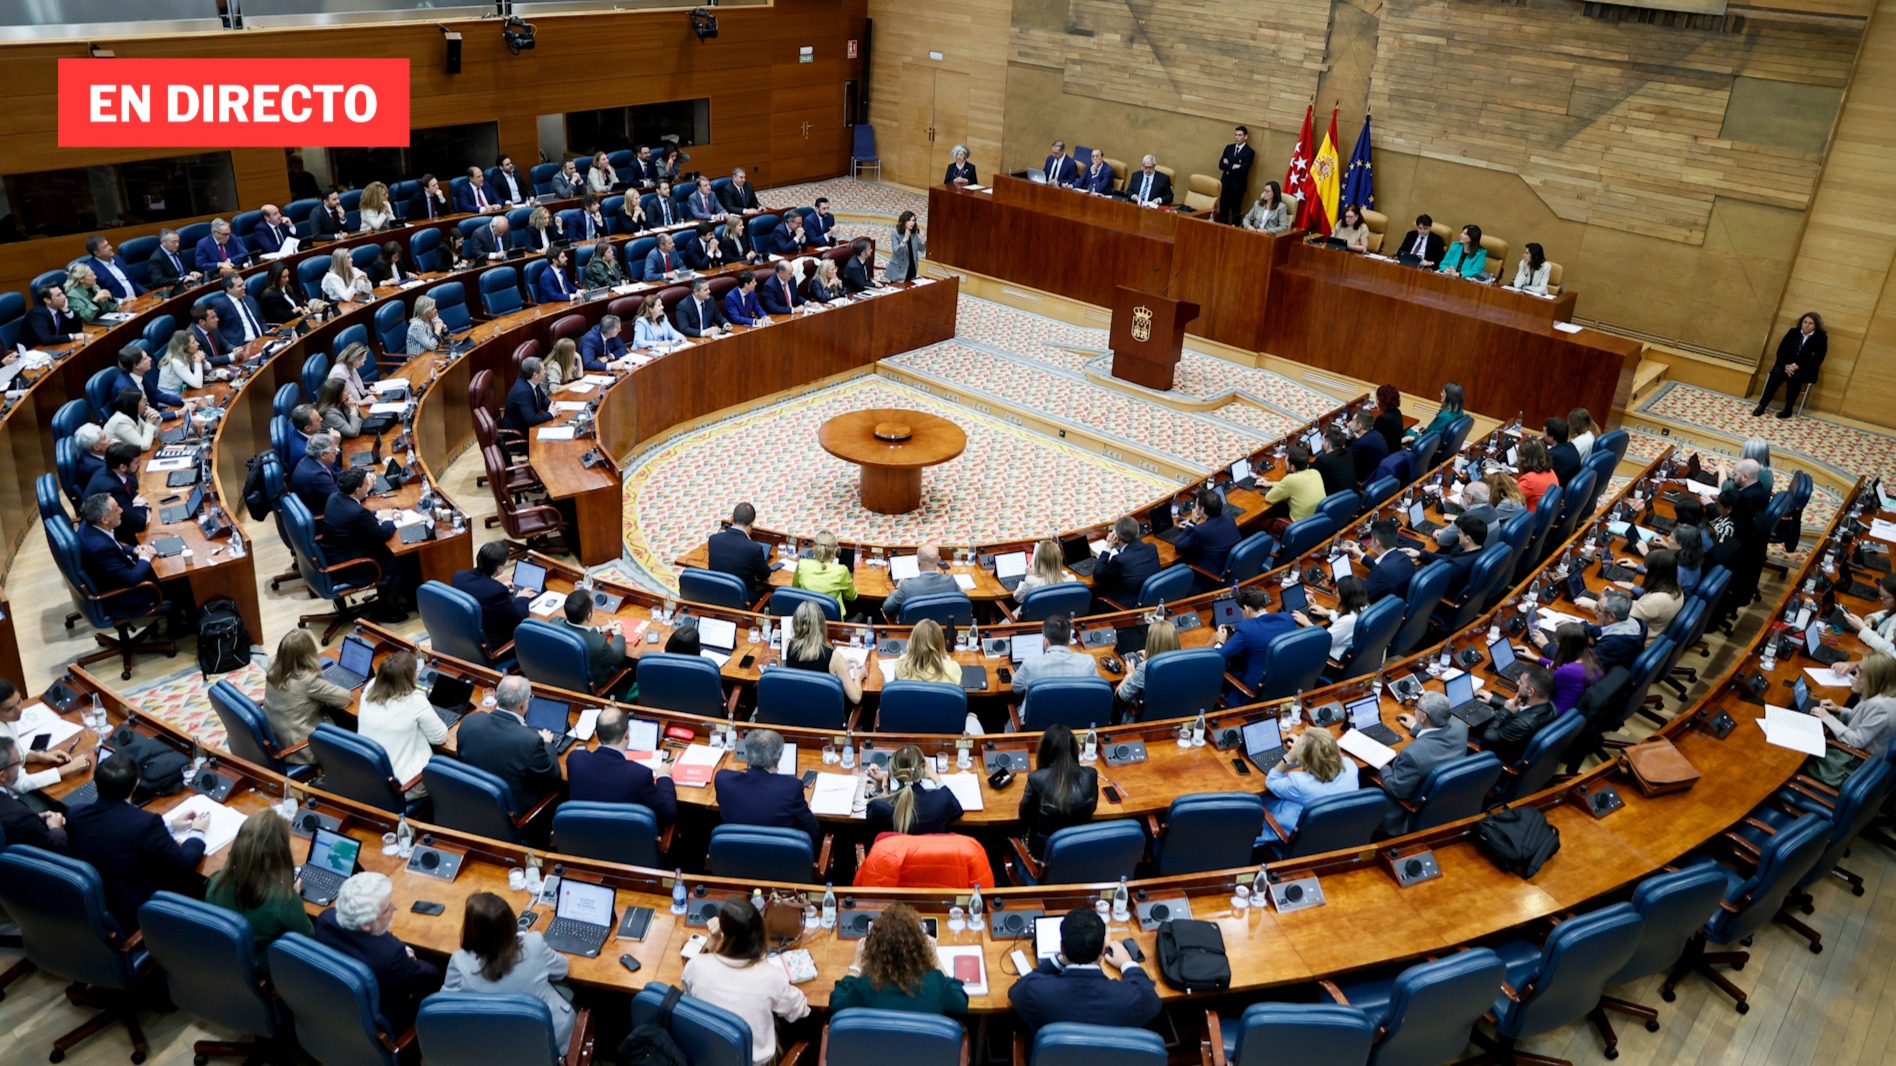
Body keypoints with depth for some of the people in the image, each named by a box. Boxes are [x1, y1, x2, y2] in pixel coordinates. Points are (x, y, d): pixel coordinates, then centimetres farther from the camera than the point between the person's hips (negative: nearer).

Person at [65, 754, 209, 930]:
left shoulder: (74, 814, -11)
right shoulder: (145, 822, -29)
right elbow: (185, 864, -16)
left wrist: (169, 825, 14)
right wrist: (197, 832, 3)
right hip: (136, 917, -6)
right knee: (197, 881, 16)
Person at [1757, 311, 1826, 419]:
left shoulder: (1821, 338, -2)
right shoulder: (1793, 332, 6)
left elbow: (1817, 361, -9)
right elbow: (1781, 351, 1)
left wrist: (1797, 366, -21)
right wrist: (1785, 365, -18)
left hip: (1806, 370, -2)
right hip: (1786, 365, 2)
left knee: (1794, 377, -35)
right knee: (1777, 374, -31)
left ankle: (1788, 410, -23)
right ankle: (1762, 405, -31)